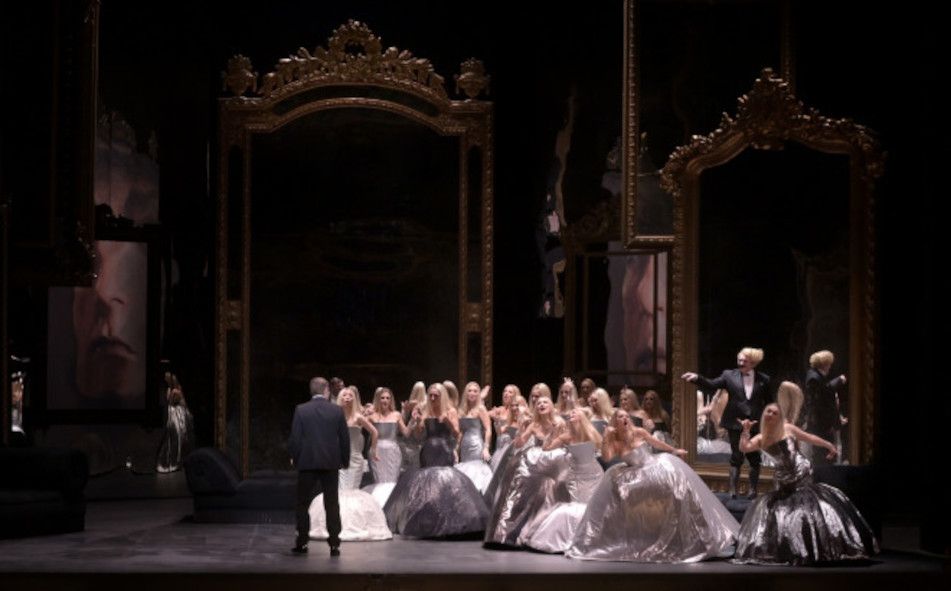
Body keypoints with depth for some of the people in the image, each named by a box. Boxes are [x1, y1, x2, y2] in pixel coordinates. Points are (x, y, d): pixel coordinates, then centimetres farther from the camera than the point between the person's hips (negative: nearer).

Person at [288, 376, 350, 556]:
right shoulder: (337, 410, -1)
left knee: (303, 504, 10)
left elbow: (295, 438, -5)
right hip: (331, 463, 1)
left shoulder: (301, 410, -4)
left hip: (307, 462, -1)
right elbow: (345, 438, 2)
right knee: (332, 504, 5)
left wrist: (296, 460, 8)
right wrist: (345, 460, 13)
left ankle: (302, 542, 9)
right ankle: (334, 544, 1)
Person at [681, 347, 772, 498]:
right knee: (736, 458, 1)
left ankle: (753, 490, 19)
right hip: (736, 424, -1)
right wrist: (697, 378, -21)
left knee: (755, 459, 8)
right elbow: (712, 385, -5)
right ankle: (733, 491, 4)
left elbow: (768, 403, 5)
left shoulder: (763, 380, 1)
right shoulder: (730, 375, 1)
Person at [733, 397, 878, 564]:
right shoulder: (761, 439, 3)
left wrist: (829, 445, 12)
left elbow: (810, 438, 8)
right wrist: (746, 430, -16)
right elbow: (744, 447, -12)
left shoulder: (788, 429, -1)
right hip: (783, 482, 3)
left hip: (802, 474, -3)